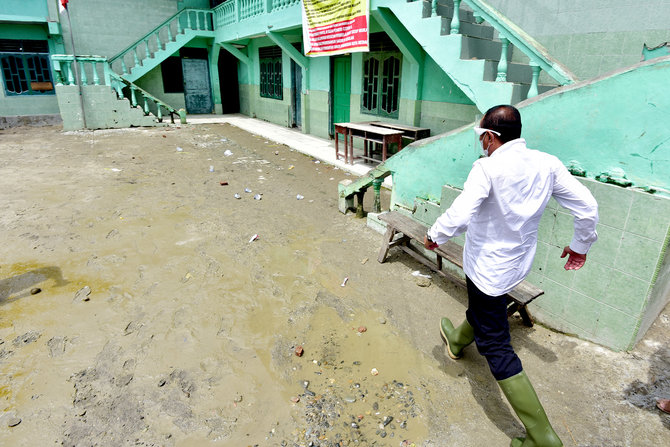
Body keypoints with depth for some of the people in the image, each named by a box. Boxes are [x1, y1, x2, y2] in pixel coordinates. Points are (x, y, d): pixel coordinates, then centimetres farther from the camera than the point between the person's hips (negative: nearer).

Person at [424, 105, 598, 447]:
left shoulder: (487, 168, -24)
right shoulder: (548, 164, -6)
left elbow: (458, 216, -30)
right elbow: (588, 207, -2)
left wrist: (434, 236, -10)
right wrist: (580, 245, 15)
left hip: (487, 266, -7)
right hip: (519, 262, 8)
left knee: (496, 347, 2)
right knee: (482, 307, 33)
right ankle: (458, 341, 63)